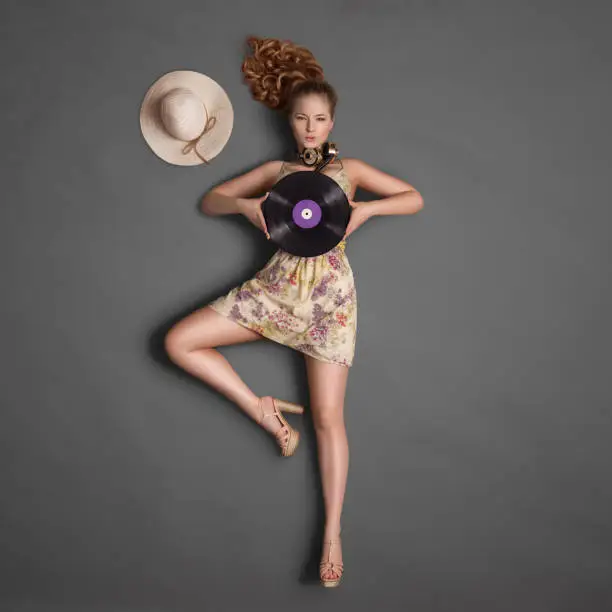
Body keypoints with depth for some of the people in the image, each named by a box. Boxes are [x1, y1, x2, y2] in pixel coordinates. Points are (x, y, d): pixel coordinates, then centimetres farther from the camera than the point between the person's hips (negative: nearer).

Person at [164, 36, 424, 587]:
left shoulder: (349, 169, 8)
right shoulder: (275, 170, 13)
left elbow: (415, 199, 8)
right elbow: (210, 201, 13)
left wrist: (366, 208, -10)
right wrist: (246, 205, -8)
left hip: (330, 292, -3)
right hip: (276, 286, 3)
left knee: (328, 417, -6)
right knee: (180, 341, -10)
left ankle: (332, 534, 2)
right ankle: (261, 407, 0)